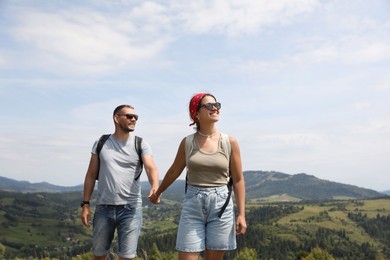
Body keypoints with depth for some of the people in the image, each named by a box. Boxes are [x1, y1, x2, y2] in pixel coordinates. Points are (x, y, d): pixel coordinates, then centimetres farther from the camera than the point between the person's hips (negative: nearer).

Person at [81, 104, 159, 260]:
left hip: (131, 208, -1)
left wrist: (155, 187, -35)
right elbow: (91, 175, 9)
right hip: (103, 207, 2)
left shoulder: (141, 145, 2)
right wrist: (85, 204, 2)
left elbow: (151, 168, -13)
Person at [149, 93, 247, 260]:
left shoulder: (230, 142, -1)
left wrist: (241, 214, -3)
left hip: (220, 205, 0)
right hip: (192, 205, 0)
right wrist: (157, 193, 30)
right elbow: (174, 171, 17)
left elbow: (238, 180, 2)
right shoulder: (187, 142, 2)